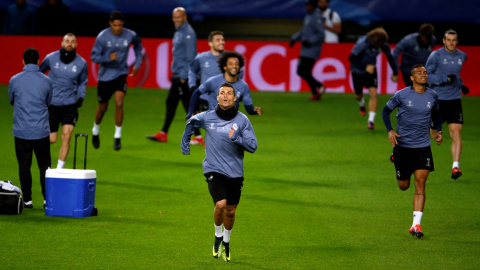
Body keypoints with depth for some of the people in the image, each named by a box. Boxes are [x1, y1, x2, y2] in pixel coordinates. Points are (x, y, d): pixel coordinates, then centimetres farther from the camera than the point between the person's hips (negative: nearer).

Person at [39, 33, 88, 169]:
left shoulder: (82, 63, -1)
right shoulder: (51, 58, -4)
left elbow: (83, 82, 16)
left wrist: (81, 96, 0)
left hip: (70, 105, 1)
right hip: (52, 103, -1)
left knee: (66, 136, -15)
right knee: (51, 139, -1)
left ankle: (59, 169, -7)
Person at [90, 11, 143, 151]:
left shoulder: (130, 35, -8)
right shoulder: (102, 37, -15)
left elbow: (138, 45, 16)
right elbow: (94, 56, -11)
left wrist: (138, 63, 12)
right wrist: (108, 58, -29)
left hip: (121, 74, 0)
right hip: (105, 75, 0)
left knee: (119, 103, -18)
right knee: (103, 107, 11)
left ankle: (117, 137, -6)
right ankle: (95, 131, 40)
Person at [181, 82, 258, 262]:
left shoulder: (242, 120, -4)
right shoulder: (207, 117, -3)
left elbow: (252, 146, -8)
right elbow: (191, 123, 19)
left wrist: (236, 139, -24)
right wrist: (185, 143, 25)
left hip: (235, 172, 2)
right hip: (214, 169, -2)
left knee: (230, 211, 10)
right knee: (220, 204, -22)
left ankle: (226, 242, 37)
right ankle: (218, 235, 6)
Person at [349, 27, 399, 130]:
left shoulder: (383, 44, -18)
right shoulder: (362, 43, -31)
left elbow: (390, 57, 0)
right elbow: (351, 58, -25)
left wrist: (395, 73, 5)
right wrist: (366, 67, -32)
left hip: (371, 70, 2)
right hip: (358, 71, -2)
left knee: (373, 94, -14)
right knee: (358, 95, 15)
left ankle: (371, 120, -14)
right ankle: (361, 105, 52)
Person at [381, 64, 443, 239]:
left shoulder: (432, 96, 2)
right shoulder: (402, 95, -8)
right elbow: (386, 110, 5)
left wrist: (439, 131, 7)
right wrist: (390, 131, -10)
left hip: (423, 147, 1)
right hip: (402, 145, -1)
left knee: (420, 183, -12)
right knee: (403, 186, 9)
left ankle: (416, 225, -11)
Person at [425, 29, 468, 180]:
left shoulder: (462, 56, 10)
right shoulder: (436, 56, -6)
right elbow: (426, 76, -7)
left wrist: (462, 85, 11)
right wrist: (445, 79, -19)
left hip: (454, 100, 3)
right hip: (437, 99, -3)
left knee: (456, 133, -10)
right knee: (433, 133, 4)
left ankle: (455, 167, -13)